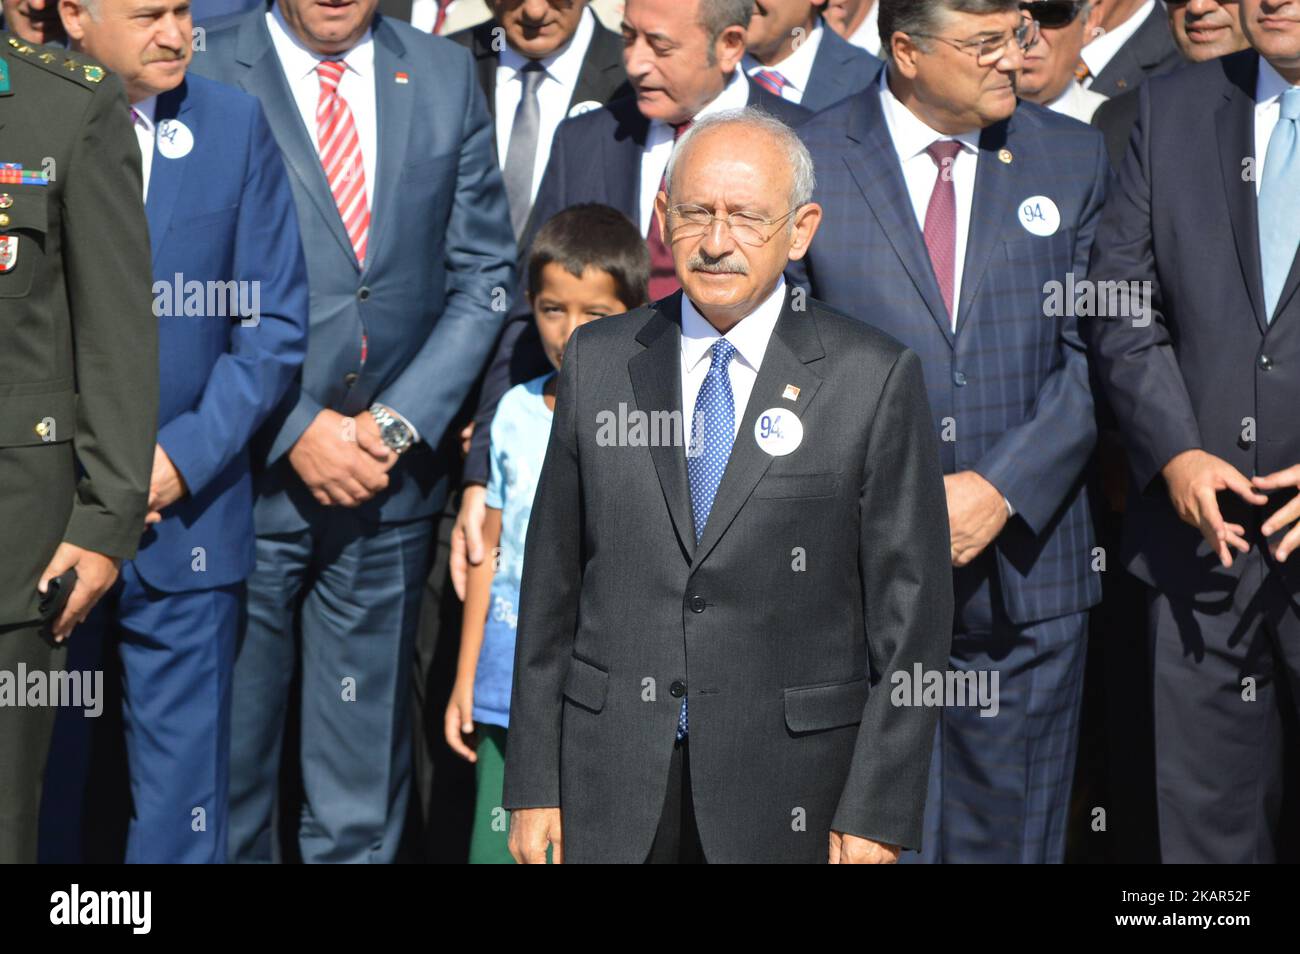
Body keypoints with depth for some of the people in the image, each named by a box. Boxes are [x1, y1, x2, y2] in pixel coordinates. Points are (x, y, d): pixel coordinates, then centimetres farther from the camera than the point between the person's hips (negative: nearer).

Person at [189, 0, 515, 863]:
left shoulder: (446, 77, 7)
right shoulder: (203, 75, -4)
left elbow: (485, 274, 6)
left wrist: (398, 422, -6)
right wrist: (295, 431, -12)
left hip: (389, 475, 3)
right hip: (245, 477, -3)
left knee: (363, 793, 11)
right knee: (224, 767, 6)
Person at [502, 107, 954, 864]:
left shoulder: (875, 378, -5)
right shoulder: (598, 360, 5)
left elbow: (912, 610, -5)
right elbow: (552, 582, 7)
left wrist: (877, 813, -8)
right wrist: (534, 784, 4)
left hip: (789, 787, -2)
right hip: (614, 783, 2)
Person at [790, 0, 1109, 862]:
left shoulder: (1073, 159, 7)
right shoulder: (806, 161, 1)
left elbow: (1093, 353, 2)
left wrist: (1002, 490, -10)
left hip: (1023, 559, 2)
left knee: (1011, 832, 10)